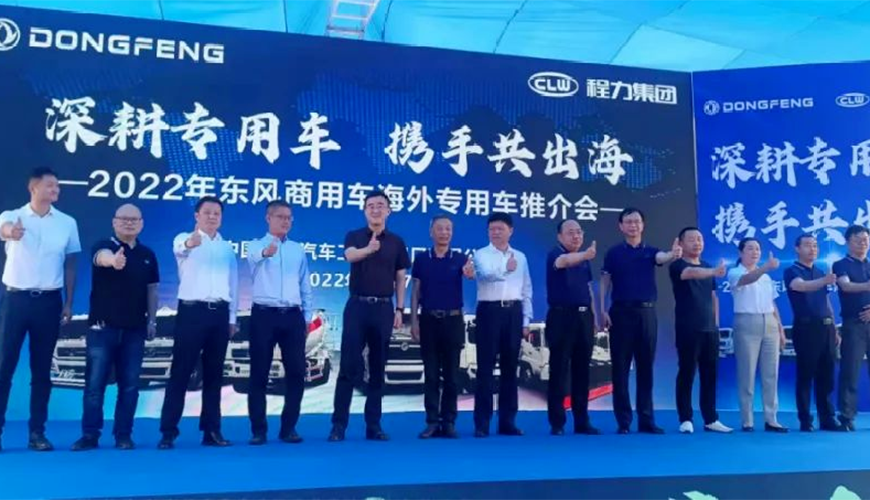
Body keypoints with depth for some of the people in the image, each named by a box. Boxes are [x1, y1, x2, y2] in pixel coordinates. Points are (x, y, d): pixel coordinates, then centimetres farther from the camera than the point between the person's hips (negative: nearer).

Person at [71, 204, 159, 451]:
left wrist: (152, 321, 7)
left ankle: (123, 435, 13)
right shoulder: (104, 246, -4)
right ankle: (90, 434, 10)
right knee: (95, 383, 1)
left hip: (135, 329, 3)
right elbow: (102, 257, -30)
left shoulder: (148, 254, 9)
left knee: (130, 385, 5)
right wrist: (114, 260, -54)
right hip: (103, 326, -3)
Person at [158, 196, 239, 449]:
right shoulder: (186, 239, 1)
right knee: (181, 372, -4)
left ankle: (212, 431, 15)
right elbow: (179, 248, -25)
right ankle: (168, 432, 1)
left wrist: (232, 318, 12)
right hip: (192, 311, -4)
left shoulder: (228, 248, 15)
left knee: (214, 374, 8)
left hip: (220, 313, 4)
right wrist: (189, 243, -50)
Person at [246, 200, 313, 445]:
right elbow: (255, 256, -24)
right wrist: (266, 252, -47)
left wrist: (307, 317, 11)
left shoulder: (298, 250, 15)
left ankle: (288, 427, 15)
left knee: (296, 372, 2)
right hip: (264, 315, -3)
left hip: (293, 316, 3)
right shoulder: (257, 245, 3)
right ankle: (258, 429, 9)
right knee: (259, 373, 0)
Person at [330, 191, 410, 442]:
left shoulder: (396, 242, 8)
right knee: (349, 367, -3)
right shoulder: (354, 236, 2)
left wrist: (399, 309, 2)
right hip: (357, 306, -2)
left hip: (384, 308, 2)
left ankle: (373, 424, 13)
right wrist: (368, 249, -43)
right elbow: (350, 255, -21)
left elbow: (400, 278, 10)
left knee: (378, 368, 6)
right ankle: (339, 423, 4)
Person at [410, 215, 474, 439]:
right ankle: (432, 421, 8)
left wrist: (470, 272, -43)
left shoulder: (460, 258, 2)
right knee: (431, 374, 3)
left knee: (451, 373, 4)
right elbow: (415, 292, 5)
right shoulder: (421, 259, 4)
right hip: (429, 320, 0)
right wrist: (413, 321, -3)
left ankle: (449, 421, 12)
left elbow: (470, 273, -19)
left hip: (453, 320, 0)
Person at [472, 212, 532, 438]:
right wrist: (505, 268, -33)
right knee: (485, 368, -3)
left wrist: (526, 320, 10)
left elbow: (526, 291, 14)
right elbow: (486, 274, -20)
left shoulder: (520, 257, 14)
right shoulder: (481, 254, 2)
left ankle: (507, 421, 16)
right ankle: (482, 423, 2)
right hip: (490, 311, -4)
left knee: (510, 368, 8)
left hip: (513, 312, 4)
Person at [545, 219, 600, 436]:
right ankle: (557, 423, 5)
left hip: (584, 316, 6)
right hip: (562, 316, -6)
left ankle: (582, 422, 17)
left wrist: (594, 316, 15)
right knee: (559, 371, -2)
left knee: (582, 371, 9)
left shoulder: (584, 260, 14)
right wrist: (586, 255, -51)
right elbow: (564, 261, -32)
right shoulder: (555, 254, -7)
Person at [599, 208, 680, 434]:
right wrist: (603, 310, -9)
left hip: (647, 313, 2)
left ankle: (646, 420, 13)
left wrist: (674, 254, -39)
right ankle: (623, 421, 6)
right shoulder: (613, 253, 4)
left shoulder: (650, 251, 7)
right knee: (620, 368, 0)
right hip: (621, 312, -2)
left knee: (646, 368, 6)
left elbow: (662, 257, -15)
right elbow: (604, 282, 3)